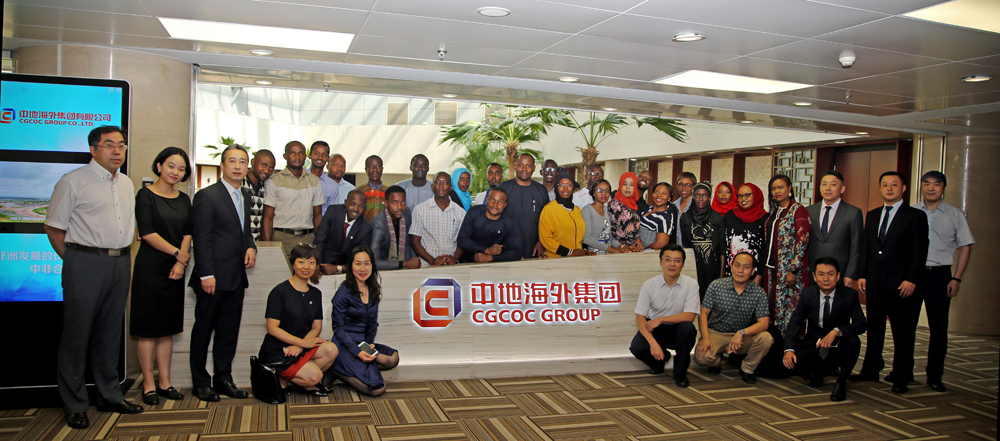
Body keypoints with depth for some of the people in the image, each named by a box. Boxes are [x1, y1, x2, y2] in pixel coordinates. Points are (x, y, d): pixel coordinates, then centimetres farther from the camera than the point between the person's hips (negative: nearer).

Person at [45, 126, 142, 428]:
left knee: (110, 334, 13)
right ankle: (75, 406, 11)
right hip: (85, 263, -6)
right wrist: (74, 261, -3)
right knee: (77, 334, 1)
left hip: (120, 263, 6)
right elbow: (53, 227, -4)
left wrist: (123, 256, 12)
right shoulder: (73, 182, -5)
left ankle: (110, 397, 23)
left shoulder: (127, 184, 14)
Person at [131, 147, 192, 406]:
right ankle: (149, 384, 9)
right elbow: (147, 233, -12)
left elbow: (187, 234, 8)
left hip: (175, 269, 5)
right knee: (148, 329, 1)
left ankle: (164, 382, 16)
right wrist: (178, 253, -11)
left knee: (167, 328, 9)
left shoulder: (184, 199, 13)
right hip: (150, 268, -5)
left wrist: (181, 262, -6)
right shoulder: (146, 195, -4)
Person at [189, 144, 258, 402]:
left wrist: (251, 247, 3)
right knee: (203, 330, 6)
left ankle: (223, 378, 22)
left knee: (229, 331, 12)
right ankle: (200, 382, 17)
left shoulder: (246, 196, 14)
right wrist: (206, 274, -17)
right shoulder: (207, 196, -8)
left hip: (237, 278, 7)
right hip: (213, 278, -7)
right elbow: (201, 239, -12)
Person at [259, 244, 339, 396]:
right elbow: (272, 328, -13)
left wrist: (299, 346, -13)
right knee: (314, 375, -26)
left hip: (301, 347, 6)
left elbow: (317, 327, 7)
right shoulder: (280, 291, -8)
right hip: (277, 351, -6)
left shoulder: (315, 294, 10)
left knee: (331, 349, -23)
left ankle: (287, 378, -3)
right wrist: (302, 342, -19)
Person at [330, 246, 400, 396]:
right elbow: (338, 327, -10)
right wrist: (357, 352, -19)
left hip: (363, 343, 7)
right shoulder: (344, 292, -11)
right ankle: (337, 370, 0)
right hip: (344, 346, -7)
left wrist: (370, 343, -3)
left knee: (393, 358, -21)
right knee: (376, 388, -20)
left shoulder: (373, 290, 9)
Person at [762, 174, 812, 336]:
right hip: (772, 268, 7)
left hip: (790, 268, -7)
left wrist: (793, 270, -19)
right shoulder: (774, 212, 14)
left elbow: (802, 241, -14)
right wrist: (766, 267, 10)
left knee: (789, 308, -4)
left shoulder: (798, 210, -9)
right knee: (773, 307, 9)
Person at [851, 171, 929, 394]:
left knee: (902, 333, 3)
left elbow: (919, 252, -8)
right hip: (874, 283, 5)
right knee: (874, 330, 12)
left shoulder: (915, 216, -2)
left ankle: (901, 377, 13)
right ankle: (870, 371, 22)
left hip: (901, 284, -5)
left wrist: (911, 280, -14)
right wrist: (862, 275, 7)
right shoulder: (872, 215, 14)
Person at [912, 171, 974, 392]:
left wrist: (956, 278, -4)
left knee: (938, 327, 2)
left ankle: (934, 375, 13)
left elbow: (965, 246, 4)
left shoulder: (955, 215, 4)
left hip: (940, 275, -1)